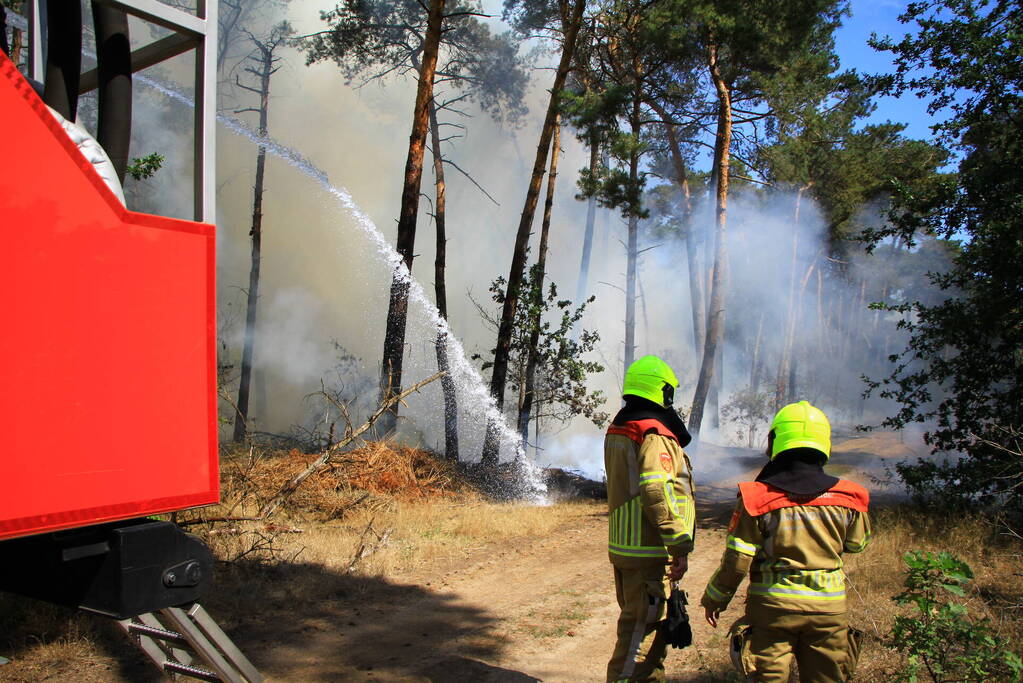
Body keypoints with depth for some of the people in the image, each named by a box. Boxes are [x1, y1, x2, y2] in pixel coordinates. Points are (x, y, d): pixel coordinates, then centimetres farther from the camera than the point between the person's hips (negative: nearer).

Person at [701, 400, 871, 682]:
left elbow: (736, 561, -12)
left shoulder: (757, 498, -14)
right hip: (829, 607, 3)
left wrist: (714, 598, 4)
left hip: (772, 606, -2)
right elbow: (857, 543, 13)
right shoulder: (847, 498, -5)